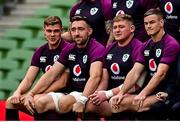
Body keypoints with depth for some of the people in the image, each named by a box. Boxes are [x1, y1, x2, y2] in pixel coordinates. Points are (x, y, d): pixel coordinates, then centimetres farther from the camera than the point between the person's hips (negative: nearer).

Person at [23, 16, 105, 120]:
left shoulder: (97, 49, -11)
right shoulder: (69, 50, 12)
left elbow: (95, 77, -26)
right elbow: (50, 75, 10)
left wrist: (82, 101, -40)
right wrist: (31, 94, -4)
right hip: (70, 93, 7)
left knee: (64, 102, -35)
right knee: (40, 103, -16)